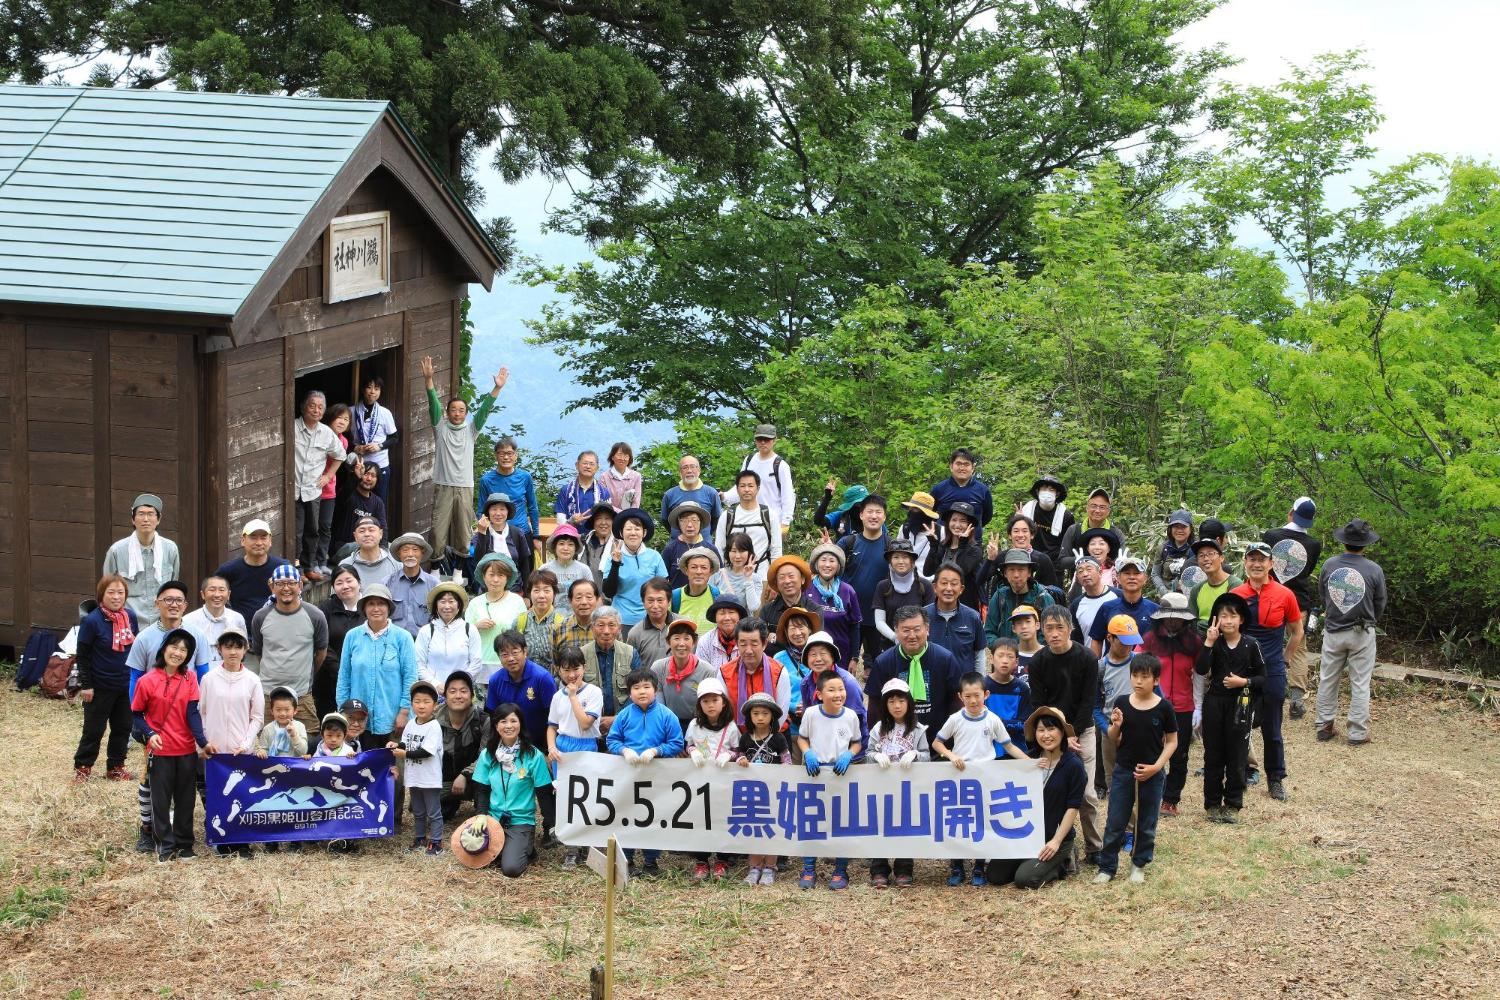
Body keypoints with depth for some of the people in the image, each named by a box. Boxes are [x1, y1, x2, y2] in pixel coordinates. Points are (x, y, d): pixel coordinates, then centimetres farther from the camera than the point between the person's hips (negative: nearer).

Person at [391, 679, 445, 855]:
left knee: (433, 813, 3)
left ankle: (436, 842, 9)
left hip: (430, 779, -7)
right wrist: (397, 745, -6)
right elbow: (406, 745, 15)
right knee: (417, 812, 20)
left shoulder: (434, 727, -17)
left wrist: (405, 754, -21)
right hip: (414, 777, 7)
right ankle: (419, 839, 31)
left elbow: (427, 752, -23)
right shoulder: (410, 725, 6)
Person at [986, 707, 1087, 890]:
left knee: (1025, 879, -21)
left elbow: (1073, 807, -12)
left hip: (1055, 837, -6)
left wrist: (1056, 841, -17)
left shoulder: (1073, 765, -11)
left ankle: (1060, 864, 7)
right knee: (993, 875, -5)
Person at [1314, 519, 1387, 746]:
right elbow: (1380, 604, 0)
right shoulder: (1374, 570, -13)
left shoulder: (1329, 565, -8)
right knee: (1360, 684, 5)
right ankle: (1358, 733, 8)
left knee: (1327, 680, 15)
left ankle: (1324, 727, 20)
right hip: (1362, 633, -2)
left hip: (1333, 631, 2)